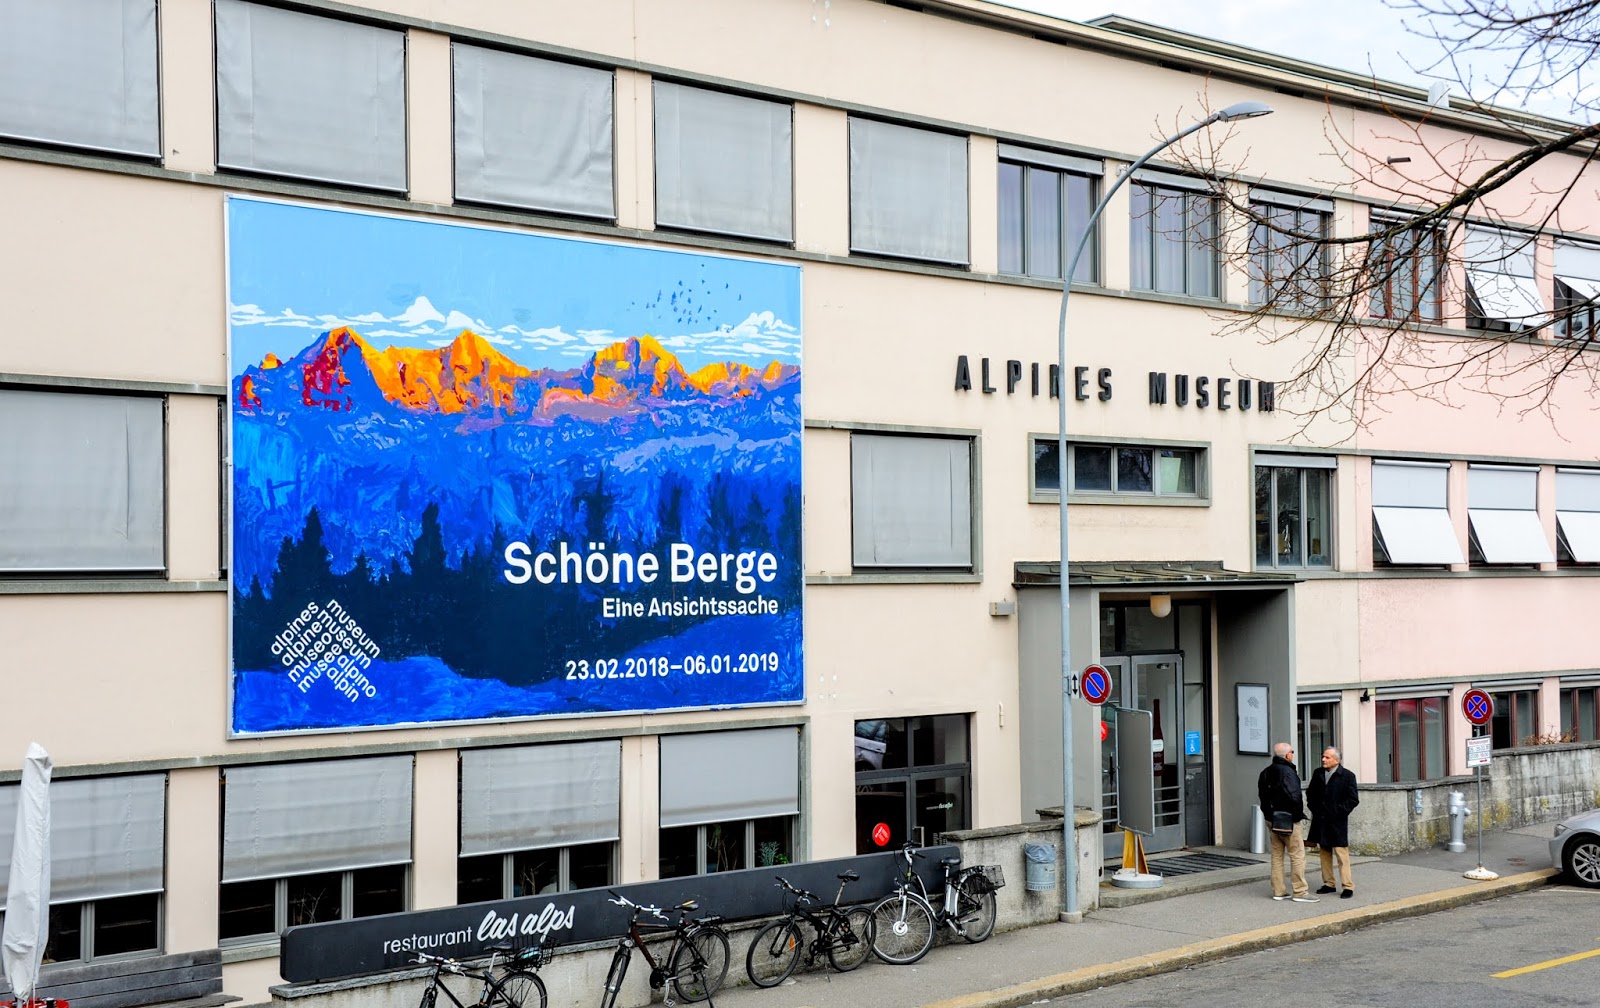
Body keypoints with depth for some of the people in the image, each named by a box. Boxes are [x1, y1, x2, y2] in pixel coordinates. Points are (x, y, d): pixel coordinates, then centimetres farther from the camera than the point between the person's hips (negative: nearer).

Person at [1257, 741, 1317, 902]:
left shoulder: (1266, 773, 12)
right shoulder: (1287, 771, -16)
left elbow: (1262, 795, 14)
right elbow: (1293, 796, -23)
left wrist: (1268, 813, 14)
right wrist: (1298, 814, -11)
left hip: (1271, 819, 9)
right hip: (1287, 820, -9)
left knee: (1277, 855, 12)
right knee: (1298, 855, -3)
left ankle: (1278, 891, 14)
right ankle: (1299, 892, -2)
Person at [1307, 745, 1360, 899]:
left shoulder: (1347, 776, -6)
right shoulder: (1318, 773, 9)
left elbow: (1353, 799, -7)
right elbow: (1310, 793, 20)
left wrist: (1339, 812, -12)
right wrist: (1314, 809, 8)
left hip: (1338, 822, -5)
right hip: (1320, 821, 6)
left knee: (1341, 854, -7)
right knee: (1324, 853, 10)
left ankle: (1348, 886, -4)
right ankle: (1329, 883, 19)